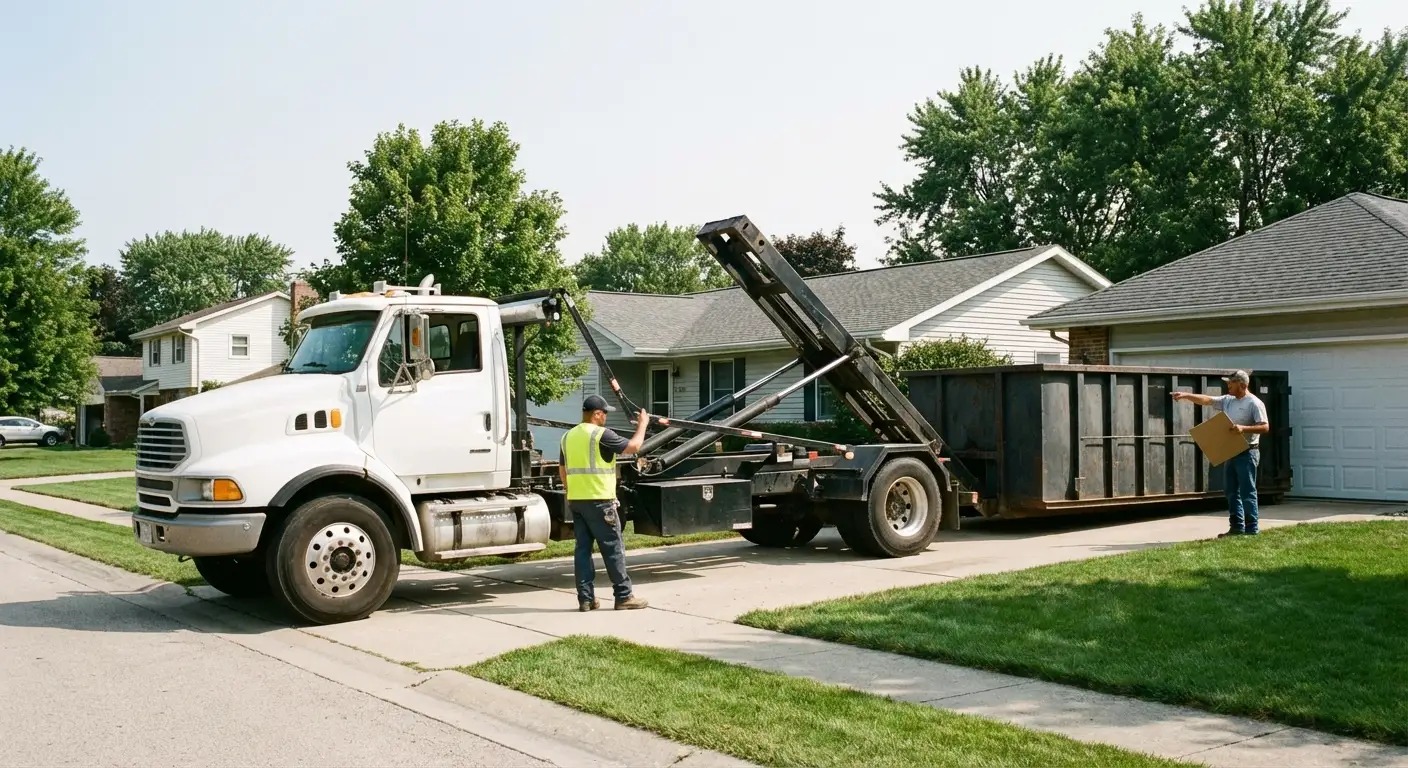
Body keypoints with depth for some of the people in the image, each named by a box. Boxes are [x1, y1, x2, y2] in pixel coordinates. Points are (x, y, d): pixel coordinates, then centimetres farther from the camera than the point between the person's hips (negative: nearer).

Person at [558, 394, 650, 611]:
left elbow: (562, 470, 19)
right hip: (599, 500, -7)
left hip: (575, 501, 7)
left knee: (583, 548, 8)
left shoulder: (568, 436, 12)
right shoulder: (601, 434, -11)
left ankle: (585, 598, 8)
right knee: (613, 549, 0)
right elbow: (633, 446, -9)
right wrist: (642, 424, 6)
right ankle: (624, 596, 3)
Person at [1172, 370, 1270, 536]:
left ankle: (1251, 530, -1)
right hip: (1231, 453, 8)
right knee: (1232, 492, 11)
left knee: (1247, 493, -5)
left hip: (1247, 453, -8)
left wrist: (1243, 428, -26)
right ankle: (1237, 528, 18)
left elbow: (1265, 427, -16)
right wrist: (1186, 395, 0)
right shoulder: (1228, 400, 11)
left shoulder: (1254, 403, -11)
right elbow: (1206, 400, 11)